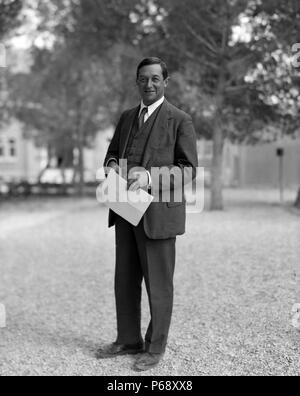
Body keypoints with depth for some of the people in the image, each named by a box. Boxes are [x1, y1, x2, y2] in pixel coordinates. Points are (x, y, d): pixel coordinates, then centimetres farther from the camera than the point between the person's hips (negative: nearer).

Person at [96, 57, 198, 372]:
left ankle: (155, 347, 17)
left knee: (158, 283, 3)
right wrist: (112, 166, -2)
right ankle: (128, 340, 27)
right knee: (125, 280, 12)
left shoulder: (180, 120, -4)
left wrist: (150, 176, -22)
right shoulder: (127, 117, 15)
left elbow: (188, 169, -9)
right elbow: (113, 152, 22)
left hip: (157, 213, -6)